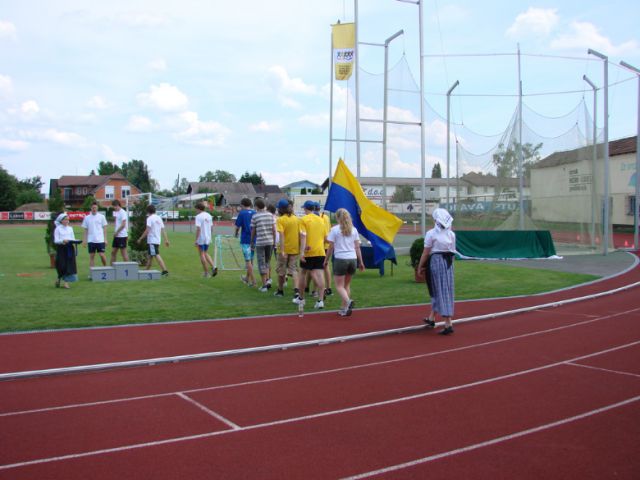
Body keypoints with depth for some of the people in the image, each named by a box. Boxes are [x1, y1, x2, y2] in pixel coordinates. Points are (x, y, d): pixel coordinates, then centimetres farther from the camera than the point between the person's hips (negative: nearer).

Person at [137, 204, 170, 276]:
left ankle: (165, 270, -19)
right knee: (150, 256, 17)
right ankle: (147, 270, 25)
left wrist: (140, 239, -9)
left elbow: (147, 230, -15)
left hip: (151, 240, -8)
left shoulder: (150, 218, -10)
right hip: (158, 240, 8)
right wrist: (166, 239, 8)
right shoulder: (159, 218, 12)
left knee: (157, 256, -11)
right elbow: (163, 230, 9)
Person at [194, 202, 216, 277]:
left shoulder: (198, 216, -14)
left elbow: (198, 229, -19)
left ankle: (206, 272, 7)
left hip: (201, 239, -7)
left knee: (202, 255, 4)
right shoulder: (209, 216, 7)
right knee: (206, 253, 20)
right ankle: (213, 267, 1)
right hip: (208, 238, 7)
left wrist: (196, 240, -15)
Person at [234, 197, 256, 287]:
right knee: (251, 260, 17)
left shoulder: (242, 213, -7)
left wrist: (236, 234, 16)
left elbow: (237, 226, -4)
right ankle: (247, 278, 32)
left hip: (245, 240, -5)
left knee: (248, 260, -1)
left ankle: (253, 281, -5)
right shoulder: (255, 213, 4)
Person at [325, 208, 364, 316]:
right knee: (346, 284, 17)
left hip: (340, 259, -5)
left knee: (339, 286, 1)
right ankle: (344, 309, 17)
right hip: (353, 259, 5)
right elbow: (357, 247, 9)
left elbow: (331, 247, -2)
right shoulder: (353, 229, 10)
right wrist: (361, 262, 13)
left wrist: (326, 260, 8)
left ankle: (348, 301, -26)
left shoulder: (334, 229, -2)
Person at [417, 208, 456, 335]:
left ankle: (448, 323, -8)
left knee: (440, 291, -2)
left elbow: (425, 253, -9)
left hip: (435, 261, -5)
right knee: (437, 290, 17)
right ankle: (431, 317, 28)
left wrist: (420, 266, 0)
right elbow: (452, 251, 7)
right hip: (448, 263, 6)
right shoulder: (451, 234, 6)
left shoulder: (431, 234, -10)